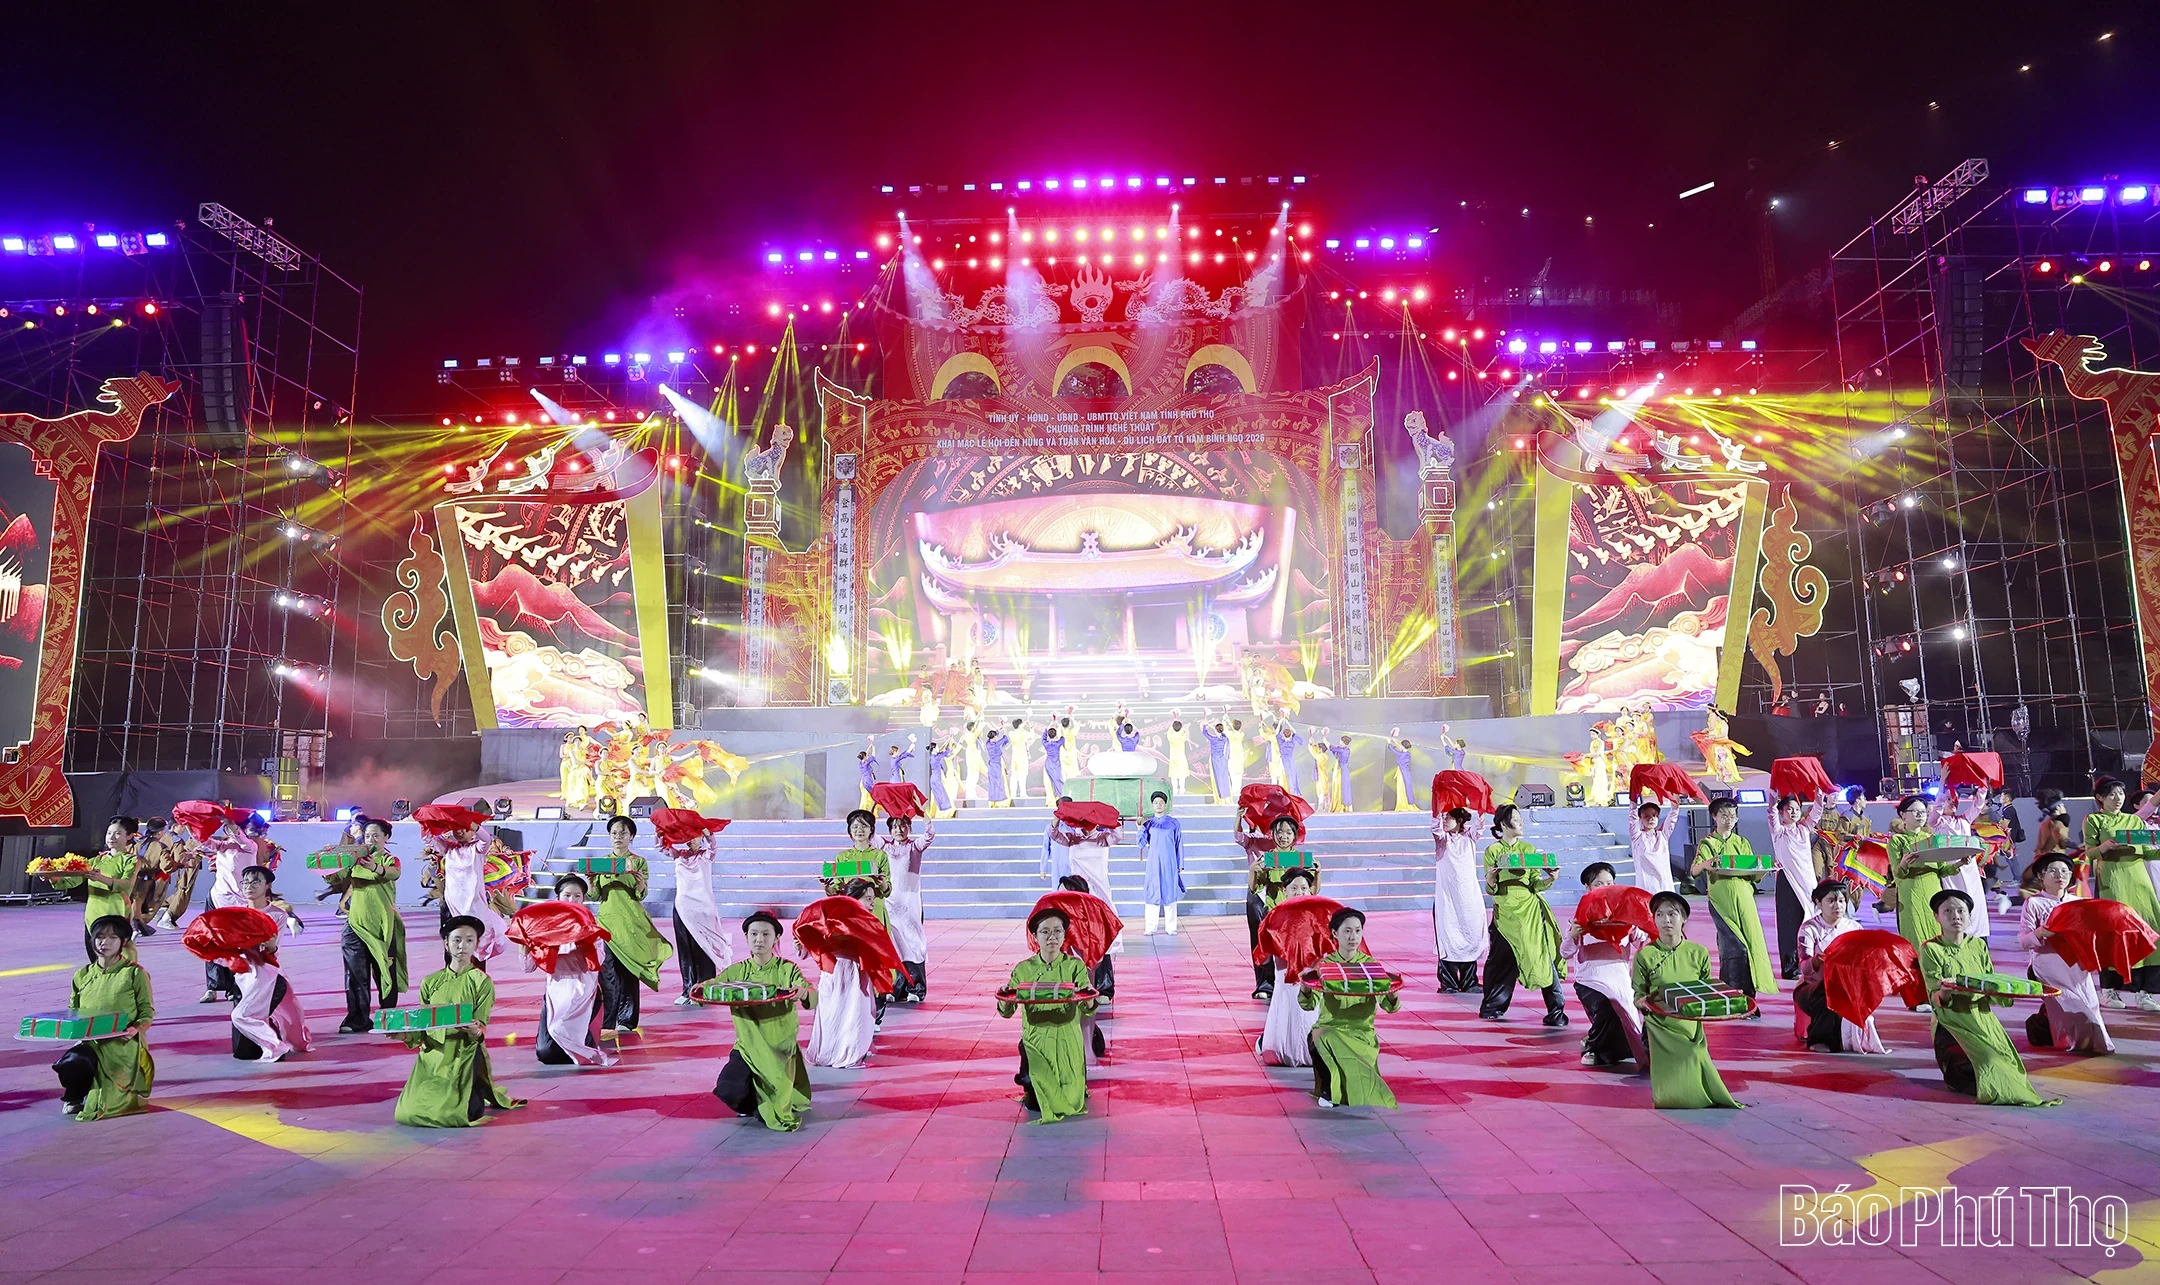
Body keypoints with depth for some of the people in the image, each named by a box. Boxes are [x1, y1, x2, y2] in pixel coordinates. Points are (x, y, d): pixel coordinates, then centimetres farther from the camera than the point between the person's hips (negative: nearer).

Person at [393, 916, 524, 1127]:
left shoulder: (481, 982, -2)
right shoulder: (430, 982, 8)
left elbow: (481, 1028, -7)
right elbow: (422, 1026, 10)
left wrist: (475, 1032, -31)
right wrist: (408, 1037, -12)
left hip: (465, 1056, -3)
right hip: (432, 1055, 4)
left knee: (453, 1116, -16)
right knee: (408, 1114, -10)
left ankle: (479, 1094, 20)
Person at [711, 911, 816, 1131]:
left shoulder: (787, 970, -8)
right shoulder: (737, 971, 1)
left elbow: (813, 1002, -18)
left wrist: (804, 993, -42)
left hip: (781, 1049, -2)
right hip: (748, 1047, 2)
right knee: (728, 1090, -21)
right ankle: (752, 1102, 17)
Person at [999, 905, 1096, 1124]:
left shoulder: (1075, 966, -5)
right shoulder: (1024, 969, -2)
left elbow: (1088, 1010, -15)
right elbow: (1007, 1012, -6)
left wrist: (1087, 1000, -39)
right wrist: (1004, 1000, -30)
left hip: (1068, 1045, 0)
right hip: (1035, 1044, 1)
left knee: (1073, 1101, -2)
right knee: (1035, 1104, -3)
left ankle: (1072, 1091, 34)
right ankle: (1029, 1083, 32)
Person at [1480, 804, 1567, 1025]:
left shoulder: (1528, 848, 7)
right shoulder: (1493, 852, 0)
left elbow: (1536, 884, 4)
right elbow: (1491, 890, -1)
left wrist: (1548, 880, -15)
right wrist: (1490, 879, -22)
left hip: (1530, 910, 1)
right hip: (1505, 913, -1)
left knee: (1542, 957, -5)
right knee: (1501, 960, 6)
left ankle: (1556, 1012, 0)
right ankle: (1493, 1007, 23)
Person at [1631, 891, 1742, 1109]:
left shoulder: (1698, 953, 4)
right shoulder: (1645, 955, -2)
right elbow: (1638, 995, 1)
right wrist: (1642, 1003, -22)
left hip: (1691, 1024, 2)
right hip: (1662, 1027, -2)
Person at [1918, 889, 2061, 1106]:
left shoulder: (1978, 946, 10)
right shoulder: (1930, 949, -5)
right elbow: (1935, 998, -12)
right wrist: (1942, 994, -36)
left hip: (1983, 1020, 5)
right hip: (1952, 1024, -5)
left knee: (2009, 1064, -11)